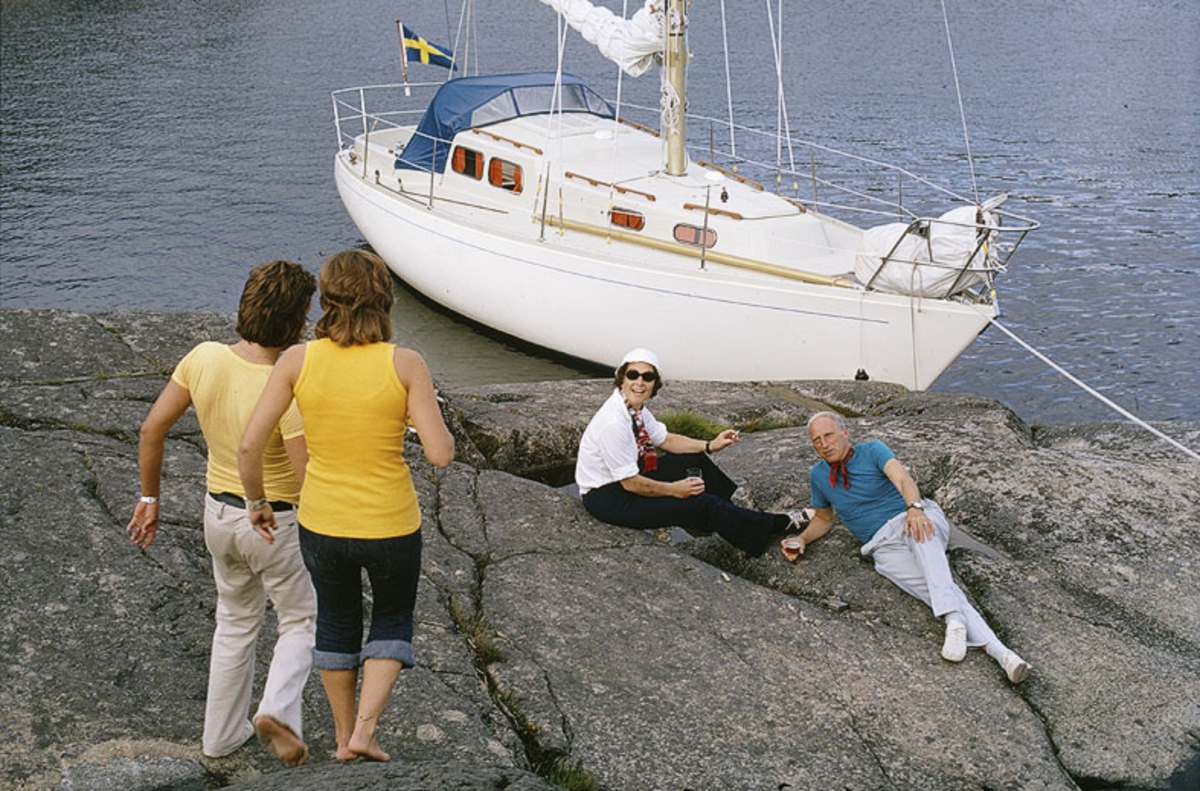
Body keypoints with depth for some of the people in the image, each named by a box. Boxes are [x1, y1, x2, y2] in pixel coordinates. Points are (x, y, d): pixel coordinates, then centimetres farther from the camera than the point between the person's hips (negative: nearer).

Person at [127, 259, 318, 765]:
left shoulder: (204, 358, -13)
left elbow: (152, 429, -4)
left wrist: (150, 498, 9)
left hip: (218, 511, 6)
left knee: (236, 621, 25)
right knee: (301, 620, 18)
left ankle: (223, 732, 33)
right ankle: (277, 710, -3)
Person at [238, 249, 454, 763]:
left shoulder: (297, 360, -11)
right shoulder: (405, 365, -16)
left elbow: (249, 444, -13)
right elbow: (441, 454, -17)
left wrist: (256, 502, 4)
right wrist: (428, 418, 4)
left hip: (321, 523, 2)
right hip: (391, 525, -2)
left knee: (336, 619, 27)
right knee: (393, 620, 26)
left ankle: (344, 736, 41)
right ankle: (364, 729, 11)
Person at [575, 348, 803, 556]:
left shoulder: (636, 408, -3)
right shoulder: (613, 423, -29)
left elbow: (665, 439, 13)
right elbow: (630, 483, -25)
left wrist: (710, 445, 3)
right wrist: (674, 490, -13)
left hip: (627, 478, 9)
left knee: (695, 460, 14)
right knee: (704, 506, -11)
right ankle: (776, 525, 4)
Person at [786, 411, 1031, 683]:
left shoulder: (872, 451, 4)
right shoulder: (818, 476, 15)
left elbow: (903, 480, -13)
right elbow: (823, 519, 29)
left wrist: (915, 509, -34)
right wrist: (803, 539, 8)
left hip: (919, 519, -1)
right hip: (885, 546, 2)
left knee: (918, 532, -40)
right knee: (936, 589, -26)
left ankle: (954, 620, -53)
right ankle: (998, 651, -44)